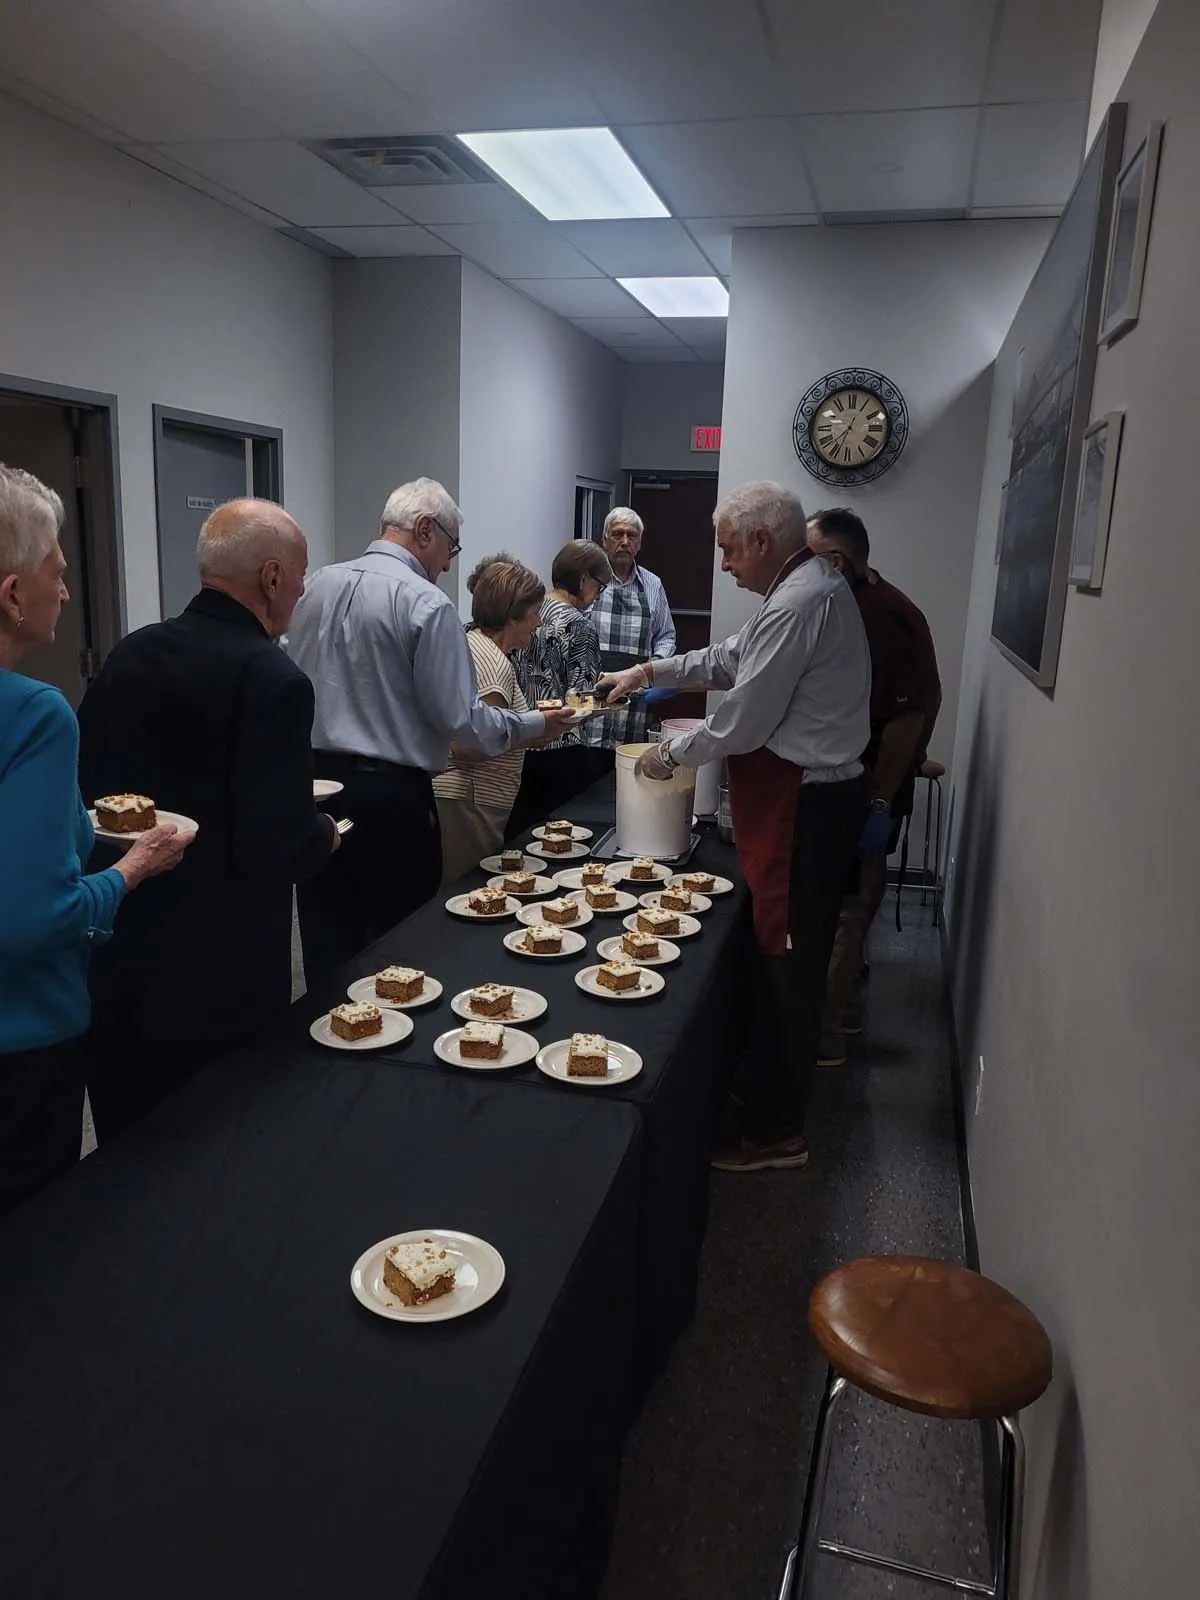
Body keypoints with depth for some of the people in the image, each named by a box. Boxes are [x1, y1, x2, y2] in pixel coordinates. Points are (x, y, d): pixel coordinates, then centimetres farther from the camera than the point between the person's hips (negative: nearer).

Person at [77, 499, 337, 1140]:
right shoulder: (273, 681, -18)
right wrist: (325, 835, -2)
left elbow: (83, 788, 5)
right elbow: (278, 848, -23)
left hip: (113, 961, 7)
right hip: (217, 979, -6)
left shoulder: (130, 654, 2)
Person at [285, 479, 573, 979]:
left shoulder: (316, 586, 7)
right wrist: (533, 723, 2)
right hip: (389, 793, -6)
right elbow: (461, 718, -13)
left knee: (327, 945, 14)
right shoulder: (426, 603, -12)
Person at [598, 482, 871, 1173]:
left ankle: (777, 1132, 13)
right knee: (791, 959, 18)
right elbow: (732, 658, 24)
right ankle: (775, 1099, 33)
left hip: (806, 808, -10)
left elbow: (742, 724, -20)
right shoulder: (814, 585, 13)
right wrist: (651, 670, 19)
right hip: (815, 795, 10)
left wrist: (670, 752, -5)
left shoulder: (798, 605, -20)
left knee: (788, 964, 0)